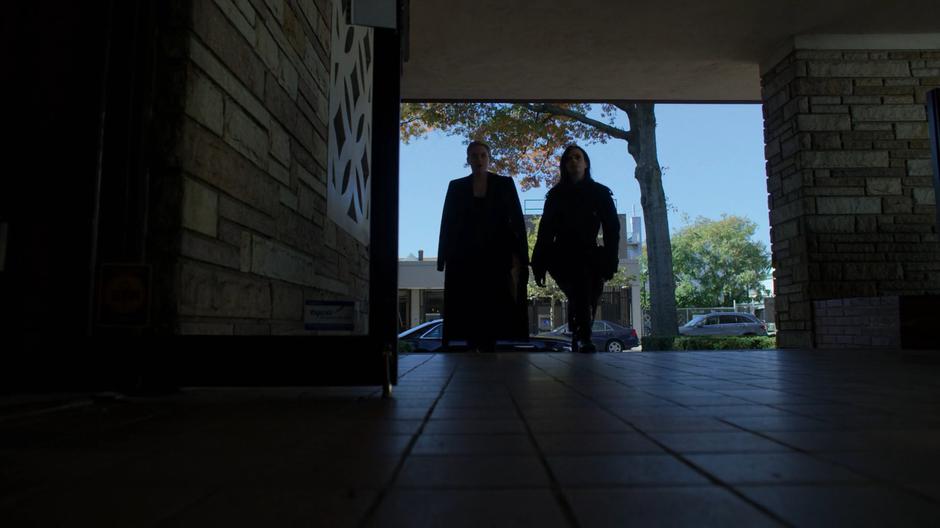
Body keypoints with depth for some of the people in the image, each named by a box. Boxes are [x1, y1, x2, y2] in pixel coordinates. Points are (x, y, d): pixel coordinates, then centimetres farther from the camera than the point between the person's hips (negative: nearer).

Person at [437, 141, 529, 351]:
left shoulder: (504, 184, 9)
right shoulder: (456, 186, 12)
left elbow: (517, 220, 3)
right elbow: (447, 223, 8)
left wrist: (518, 256, -8)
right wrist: (445, 258, -1)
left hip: (496, 255, -1)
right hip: (464, 257, 1)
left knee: (493, 308, -5)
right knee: (467, 308, -4)